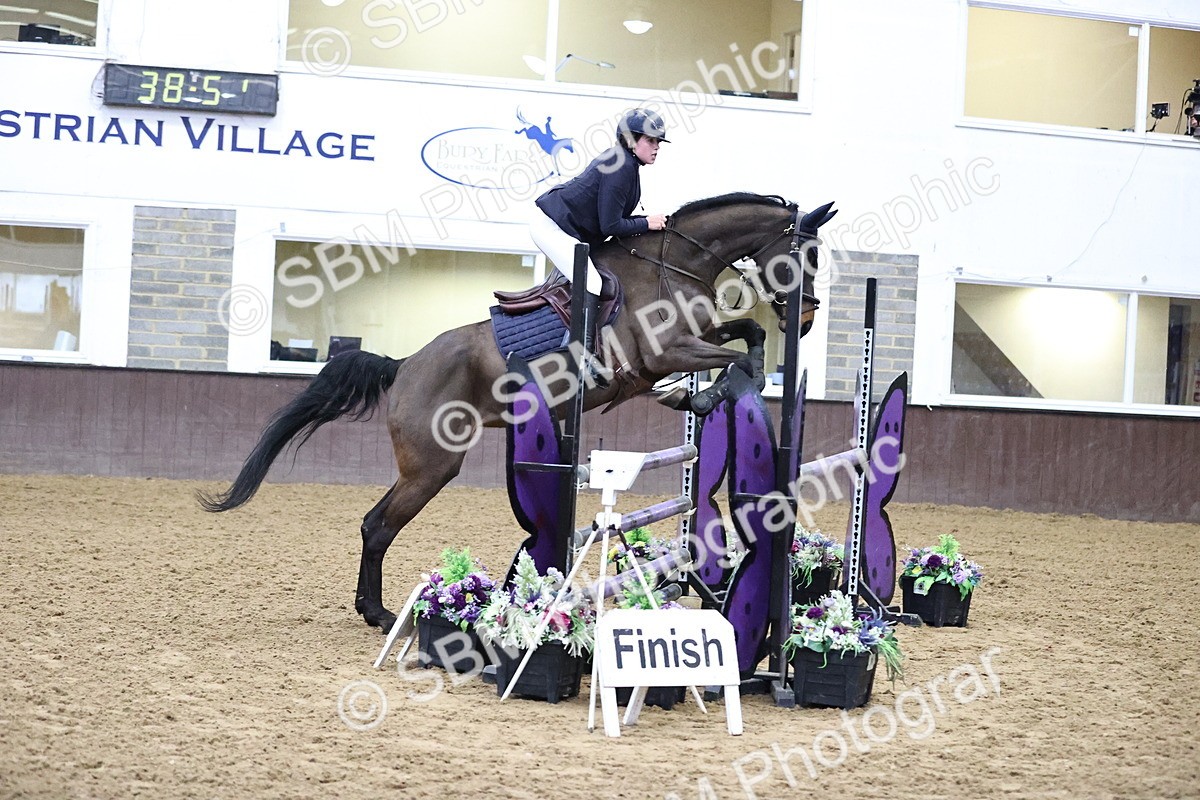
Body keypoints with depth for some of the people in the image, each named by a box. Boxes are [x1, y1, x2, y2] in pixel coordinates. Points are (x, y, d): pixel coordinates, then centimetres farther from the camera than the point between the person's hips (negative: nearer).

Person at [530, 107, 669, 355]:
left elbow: (611, 216, 15)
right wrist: (647, 223, -11)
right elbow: (610, 226, -21)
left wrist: (649, 220, 5)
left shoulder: (622, 161, 12)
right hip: (552, 225, -11)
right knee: (590, 284, -19)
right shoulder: (621, 167, -20)